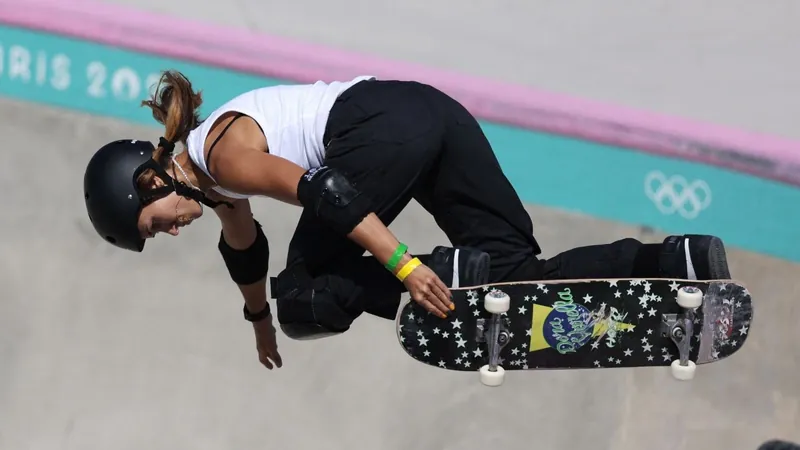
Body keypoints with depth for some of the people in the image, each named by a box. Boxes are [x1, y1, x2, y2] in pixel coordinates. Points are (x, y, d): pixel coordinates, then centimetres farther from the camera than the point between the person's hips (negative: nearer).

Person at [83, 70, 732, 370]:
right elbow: (244, 247, 44)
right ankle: (675, 260, -16)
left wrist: (403, 266, -23)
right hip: (430, 108, 9)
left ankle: (447, 273, -18)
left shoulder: (223, 156, -4)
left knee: (305, 294, 1)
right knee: (516, 267, 1)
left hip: (384, 130, -9)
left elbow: (324, 193, -18)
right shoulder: (214, 177, 25)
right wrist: (260, 323, 59)